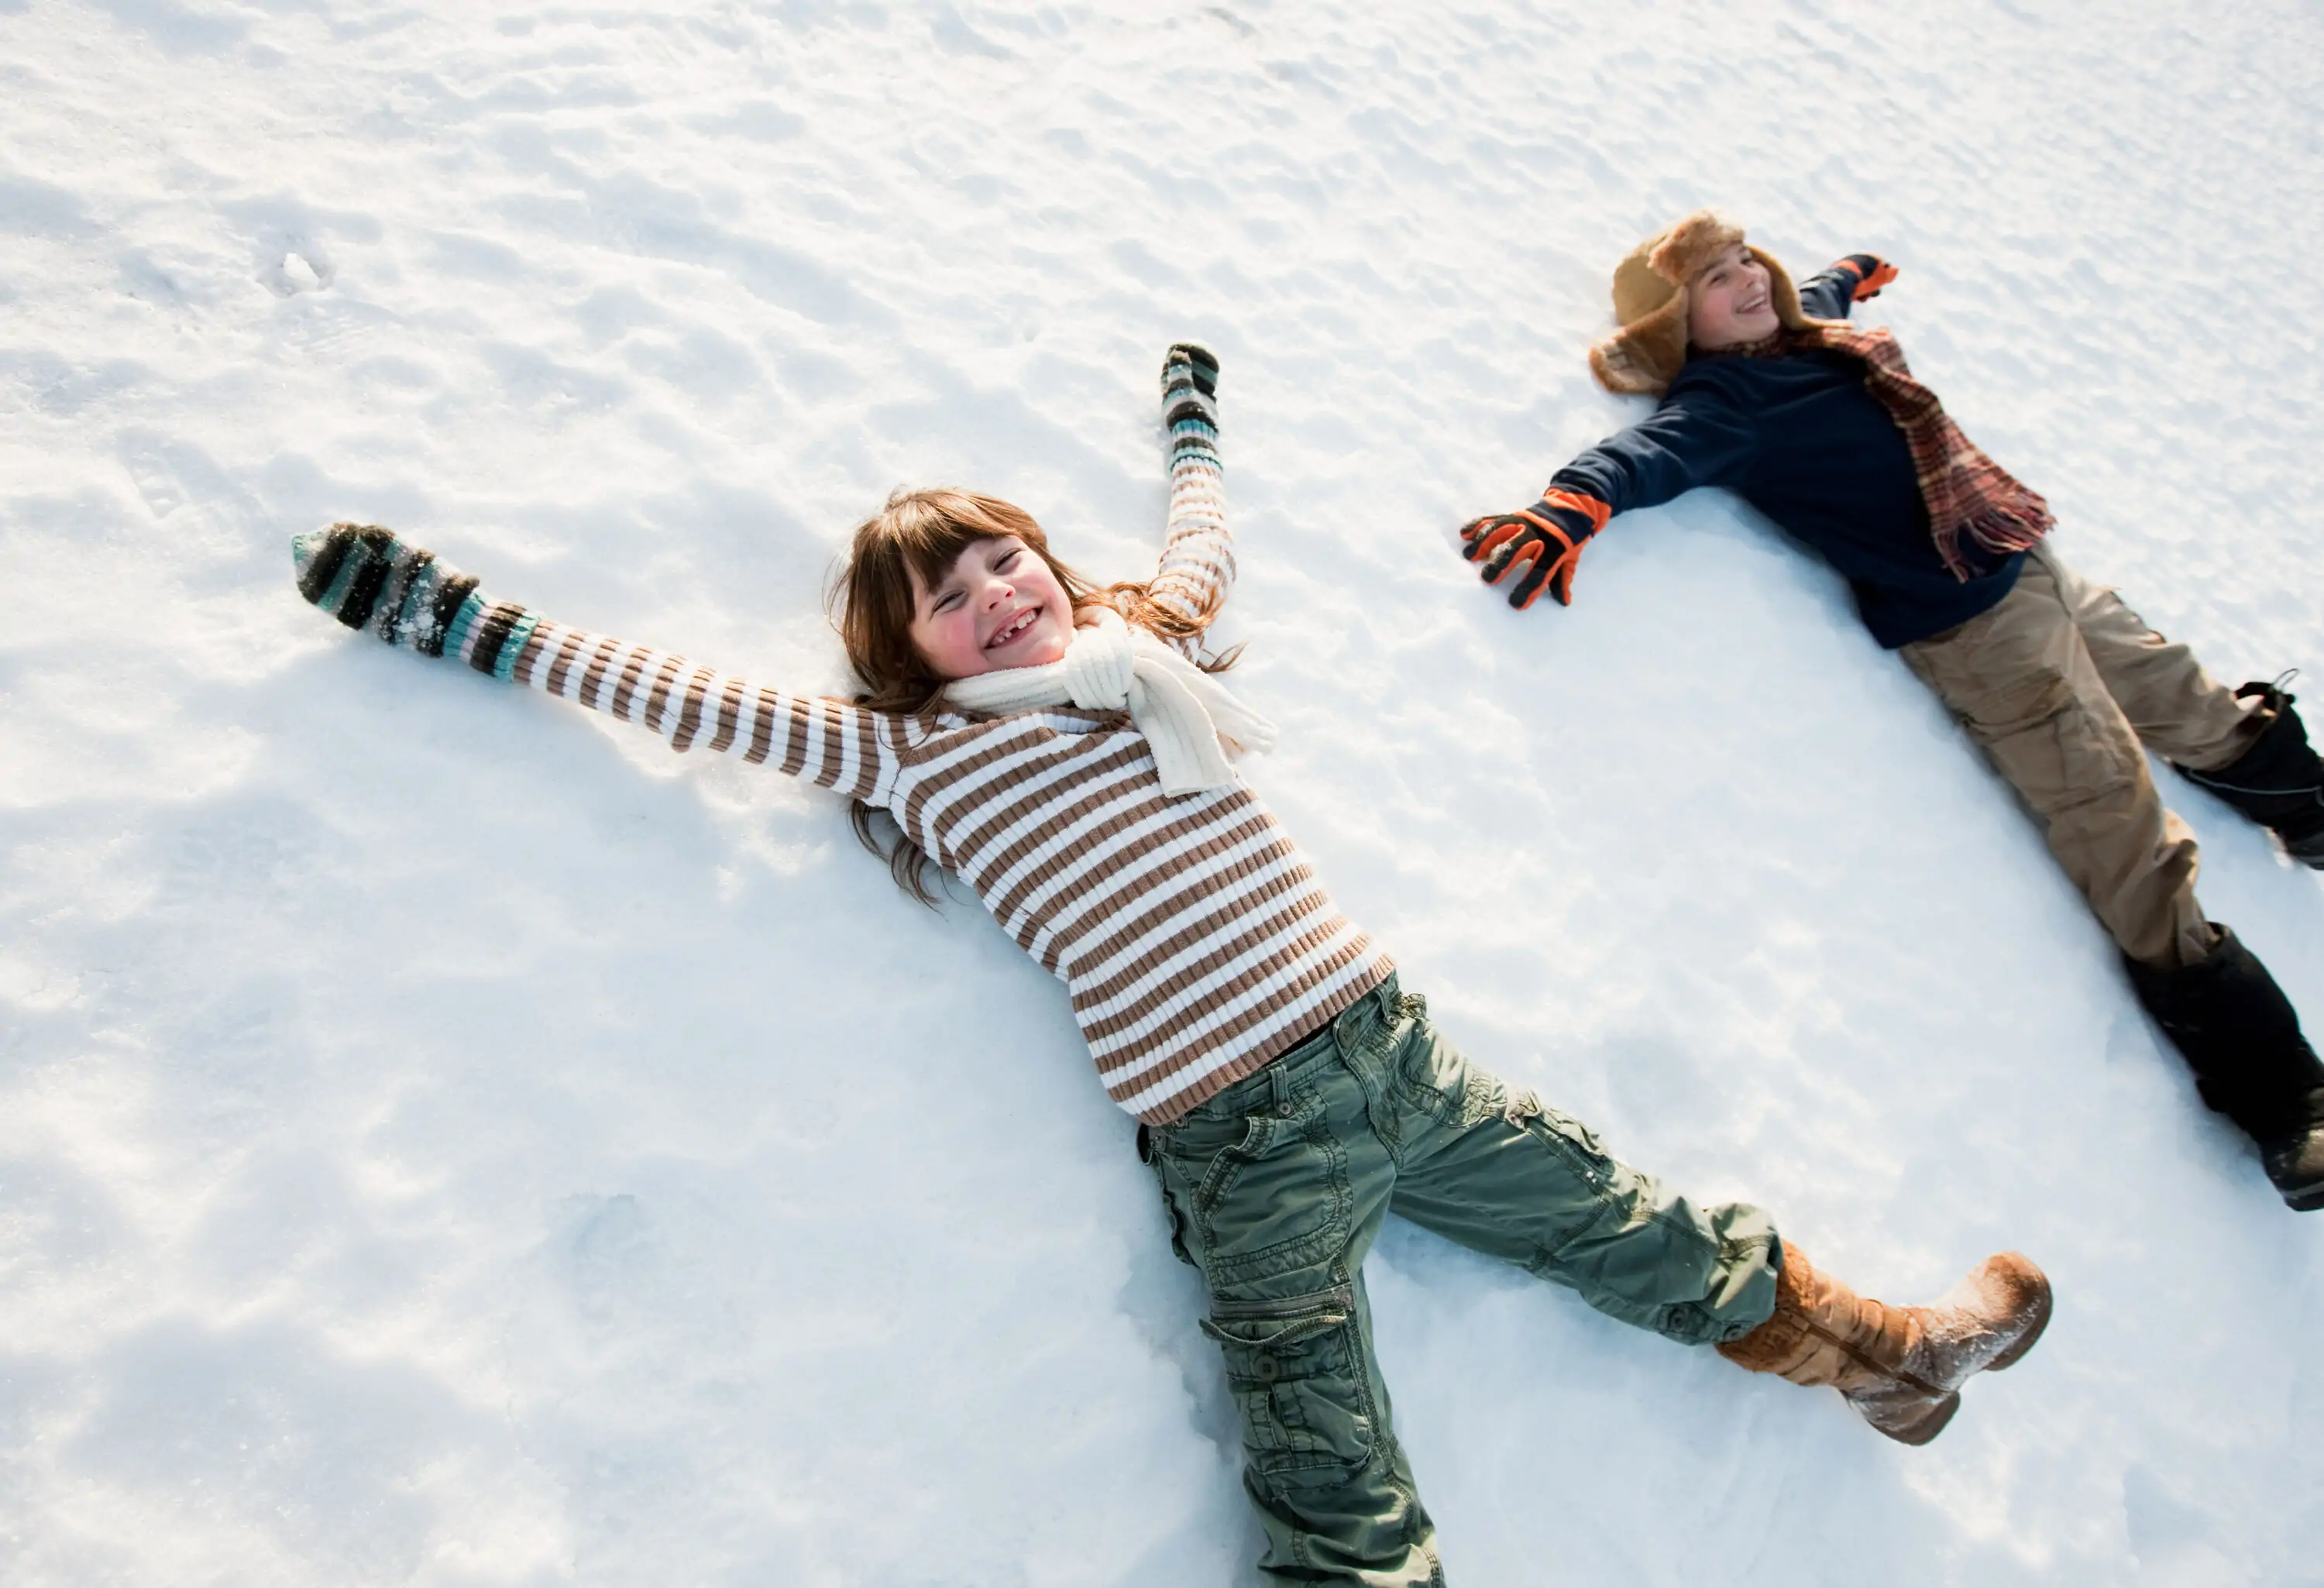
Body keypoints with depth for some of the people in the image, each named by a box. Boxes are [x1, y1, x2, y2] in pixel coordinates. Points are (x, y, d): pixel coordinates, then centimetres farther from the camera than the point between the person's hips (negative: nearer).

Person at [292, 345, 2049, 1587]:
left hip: (1388, 1045, 5)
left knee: (1631, 1223, 19)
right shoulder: (913, 757, 1)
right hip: (1239, 1139, -5)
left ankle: (1866, 1345, 39)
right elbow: (687, 695, 3)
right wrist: (451, 609, 7)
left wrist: (1192, 410, 47)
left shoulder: (1150, 646, 13)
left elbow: (1203, 542, 33)